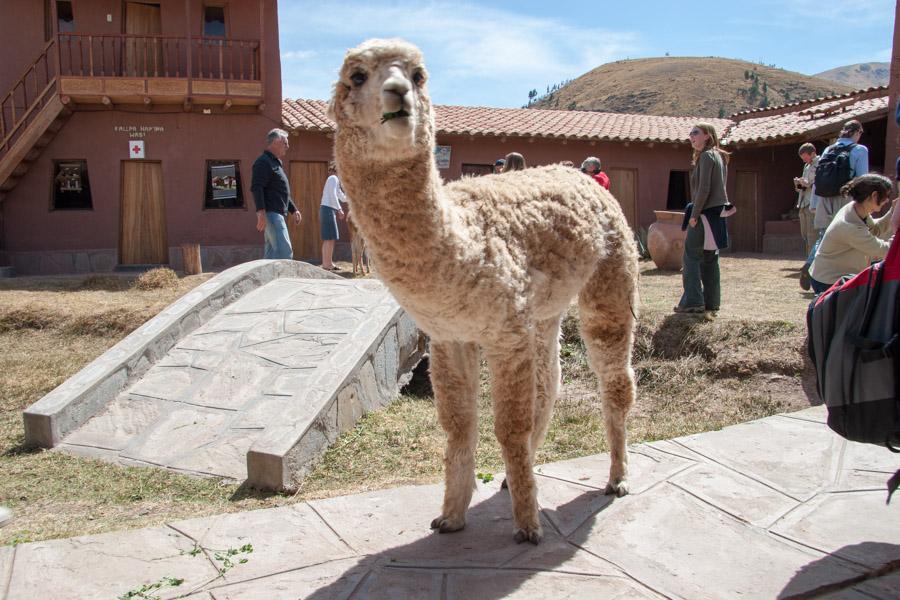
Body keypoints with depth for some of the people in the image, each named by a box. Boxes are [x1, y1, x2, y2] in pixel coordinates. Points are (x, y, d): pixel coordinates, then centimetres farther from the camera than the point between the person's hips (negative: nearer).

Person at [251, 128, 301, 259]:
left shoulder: (276, 163, 23)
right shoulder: (263, 162, -9)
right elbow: (256, 187, -21)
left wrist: (293, 210, 28)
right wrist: (260, 211, -31)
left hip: (277, 213, 11)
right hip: (271, 213, -11)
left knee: (272, 252, 11)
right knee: (285, 251, -17)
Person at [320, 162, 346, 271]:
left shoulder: (334, 180, 24)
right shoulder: (333, 178, -5)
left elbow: (342, 198, 26)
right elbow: (333, 195, -17)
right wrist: (339, 209, -19)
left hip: (327, 210, 10)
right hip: (328, 209, -10)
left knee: (328, 238, 11)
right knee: (330, 238, -11)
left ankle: (327, 263, 14)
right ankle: (327, 264, -12)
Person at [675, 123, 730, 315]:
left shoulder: (706, 156, -10)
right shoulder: (719, 156, 18)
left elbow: (704, 188, -18)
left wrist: (694, 214, -15)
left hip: (706, 212, -9)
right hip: (717, 212, 9)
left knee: (691, 255, -7)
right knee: (710, 258, 10)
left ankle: (693, 301, -10)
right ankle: (711, 303, 12)